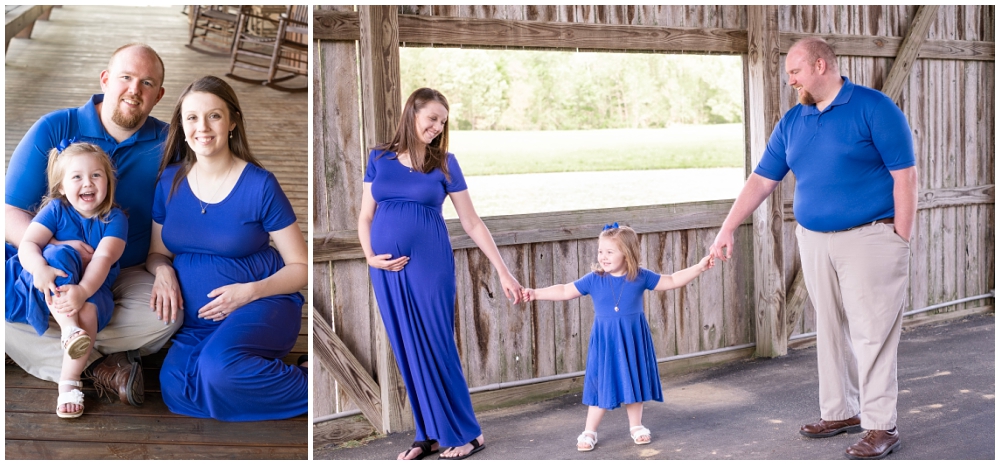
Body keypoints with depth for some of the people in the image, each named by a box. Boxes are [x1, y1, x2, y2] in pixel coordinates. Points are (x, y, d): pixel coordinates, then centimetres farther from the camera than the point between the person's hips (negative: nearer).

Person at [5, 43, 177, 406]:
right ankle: (102, 366, -21)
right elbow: (10, 213, -7)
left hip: (127, 276, 1)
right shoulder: (53, 130, -5)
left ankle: (45, 347, -19)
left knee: (166, 314, -32)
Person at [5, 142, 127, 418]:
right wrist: (40, 269, -37)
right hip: (50, 283, 0)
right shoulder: (55, 209, -1)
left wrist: (82, 290, -37)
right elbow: (28, 243, -13)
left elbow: (103, 258, -18)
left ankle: (69, 383, -25)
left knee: (88, 310, -35)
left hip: (90, 288, 0)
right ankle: (68, 329, -41)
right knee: (58, 254, -31)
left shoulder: (114, 218, -4)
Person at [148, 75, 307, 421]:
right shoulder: (170, 181, 6)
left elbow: (300, 268, -4)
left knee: (217, 368, -37)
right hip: (198, 320, 4)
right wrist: (163, 270, -7)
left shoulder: (259, 185, -8)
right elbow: (157, 253, 17)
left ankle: (313, 388, -15)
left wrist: (250, 291, -20)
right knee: (176, 390, -28)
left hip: (261, 306, -4)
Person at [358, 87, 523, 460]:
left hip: (429, 265, -3)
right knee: (406, 352, 7)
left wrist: (504, 273, -3)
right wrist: (369, 257, -8)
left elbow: (472, 224, 0)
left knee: (435, 348, -1)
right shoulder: (380, 158, 6)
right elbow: (365, 216, 10)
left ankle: (466, 434, 11)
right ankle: (429, 435, 18)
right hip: (387, 269, 3)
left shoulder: (445, 163, 1)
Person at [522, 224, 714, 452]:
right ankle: (589, 432, 14)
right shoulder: (594, 279, -7)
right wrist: (535, 293, -12)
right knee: (602, 385, 3)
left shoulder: (640, 277, -5)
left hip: (633, 339, 1)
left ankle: (636, 426, 29)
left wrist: (699, 268, -4)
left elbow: (672, 281, 3)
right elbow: (565, 291, -4)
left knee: (635, 381, 12)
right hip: (605, 341, -1)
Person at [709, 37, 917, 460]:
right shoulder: (792, 121, 10)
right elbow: (761, 180, 12)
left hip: (870, 239, -6)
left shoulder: (874, 108, -7)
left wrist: (900, 242, -13)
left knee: (872, 333, -5)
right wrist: (727, 230, 6)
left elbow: (905, 175, -9)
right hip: (814, 241, 6)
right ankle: (840, 412, 23)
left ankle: (881, 427, 1)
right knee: (830, 331, 12)